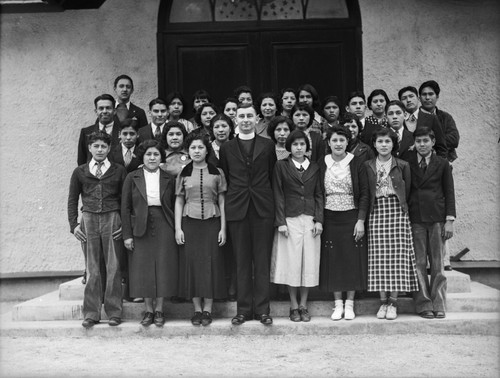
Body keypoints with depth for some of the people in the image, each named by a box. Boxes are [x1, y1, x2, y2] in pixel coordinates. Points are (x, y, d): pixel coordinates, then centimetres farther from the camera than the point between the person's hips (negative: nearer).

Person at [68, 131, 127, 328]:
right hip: (89, 220, 1)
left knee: (113, 266, -1)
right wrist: (73, 225, 4)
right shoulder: (80, 172, 11)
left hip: (112, 219, -1)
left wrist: (126, 224, -2)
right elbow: (72, 200, 14)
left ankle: (114, 312, 7)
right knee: (92, 268, 3)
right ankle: (91, 313, 9)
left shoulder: (119, 171, 7)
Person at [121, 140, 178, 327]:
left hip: (164, 228, 0)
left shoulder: (168, 179, 6)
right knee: (143, 269, 3)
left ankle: (159, 310, 14)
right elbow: (125, 208, 1)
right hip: (140, 229, 0)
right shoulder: (132, 178, 3)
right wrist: (127, 234, -4)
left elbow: (173, 206, 6)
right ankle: (148, 310, 15)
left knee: (163, 268, 2)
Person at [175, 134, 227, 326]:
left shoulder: (217, 172, 4)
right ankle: (197, 309, 11)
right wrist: (177, 228, 0)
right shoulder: (183, 173, 7)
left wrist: (223, 228, -2)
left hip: (212, 223, -1)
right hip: (190, 223, 1)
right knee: (192, 264, 1)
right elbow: (179, 202, 8)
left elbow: (222, 201, 4)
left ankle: (207, 309, 9)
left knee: (211, 263, -1)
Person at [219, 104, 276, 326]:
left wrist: (266, 199, 4)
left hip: (263, 208, 0)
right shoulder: (226, 148, 8)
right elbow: (224, 179, 10)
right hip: (237, 208, 1)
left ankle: (262, 309, 10)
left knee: (262, 261, 2)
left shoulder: (268, 146, 7)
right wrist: (233, 197, 3)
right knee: (242, 262, 5)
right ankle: (243, 309, 12)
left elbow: (272, 176, 8)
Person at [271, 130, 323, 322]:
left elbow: (319, 195, 9)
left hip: (310, 219, 2)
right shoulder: (281, 166, 3)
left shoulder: (314, 167, 11)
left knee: (309, 263, 2)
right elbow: (278, 196, -1)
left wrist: (319, 220, -2)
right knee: (291, 263, -1)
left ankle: (303, 305, 14)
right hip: (290, 219, -2)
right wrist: (281, 222, -9)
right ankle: (294, 306, 11)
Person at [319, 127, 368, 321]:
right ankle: (338, 303, 14)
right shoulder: (322, 165, 4)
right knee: (333, 261, 3)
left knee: (352, 259, 2)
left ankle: (349, 303, 13)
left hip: (352, 217, -1)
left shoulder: (356, 163, -1)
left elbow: (364, 193, -2)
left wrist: (361, 220, -9)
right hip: (330, 219, 1)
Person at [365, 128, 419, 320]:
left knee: (397, 255, -4)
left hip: (397, 211, -1)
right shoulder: (368, 166, 8)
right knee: (378, 257, -1)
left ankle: (393, 302, 4)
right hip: (377, 212, 1)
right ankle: (383, 301, 7)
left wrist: (401, 207, 1)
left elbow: (407, 192, 8)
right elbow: (365, 194, 7)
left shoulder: (402, 166, 6)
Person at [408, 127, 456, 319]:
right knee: (418, 263, 0)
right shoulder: (407, 163, 7)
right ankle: (423, 304, 6)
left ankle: (439, 305, 8)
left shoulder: (442, 164, 8)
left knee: (438, 263, 2)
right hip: (415, 219, 0)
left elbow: (449, 192, 6)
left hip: (437, 218, 0)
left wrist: (450, 220, -1)